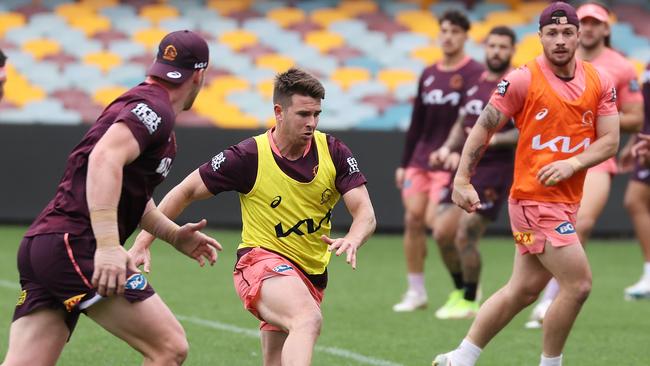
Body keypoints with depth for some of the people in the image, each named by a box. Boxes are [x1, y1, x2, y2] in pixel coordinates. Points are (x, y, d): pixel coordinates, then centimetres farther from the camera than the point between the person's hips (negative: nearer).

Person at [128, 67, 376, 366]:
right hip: (262, 260, -6)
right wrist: (142, 243, -8)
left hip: (312, 273, 6)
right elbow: (185, 192, -4)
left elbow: (365, 213, -8)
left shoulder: (334, 153, -5)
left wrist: (351, 241, -31)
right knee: (308, 319, -36)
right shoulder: (249, 156, -13)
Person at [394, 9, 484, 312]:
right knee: (413, 218, -2)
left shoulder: (475, 75, -5)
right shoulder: (428, 75, 13)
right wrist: (404, 163, 16)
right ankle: (416, 292, 7)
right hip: (420, 159, 6)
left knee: (436, 221, -14)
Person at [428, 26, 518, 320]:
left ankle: (469, 301, 8)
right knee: (442, 232, 3)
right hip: (466, 168, 7)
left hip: (494, 171, -7)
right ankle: (460, 290, 25)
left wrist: (495, 140, -21)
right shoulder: (475, 84, 15)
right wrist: (448, 148, 8)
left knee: (465, 237, -11)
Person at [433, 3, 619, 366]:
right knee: (579, 284, -13)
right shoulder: (523, 80, -9)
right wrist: (462, 180, -11)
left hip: (567, 201, 6)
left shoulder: (600, 82, 6)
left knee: (523, 291, 11)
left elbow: (610, 141, 4)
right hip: (534, 200, -6)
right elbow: (483, 128, -4)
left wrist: (573, 163, -14)